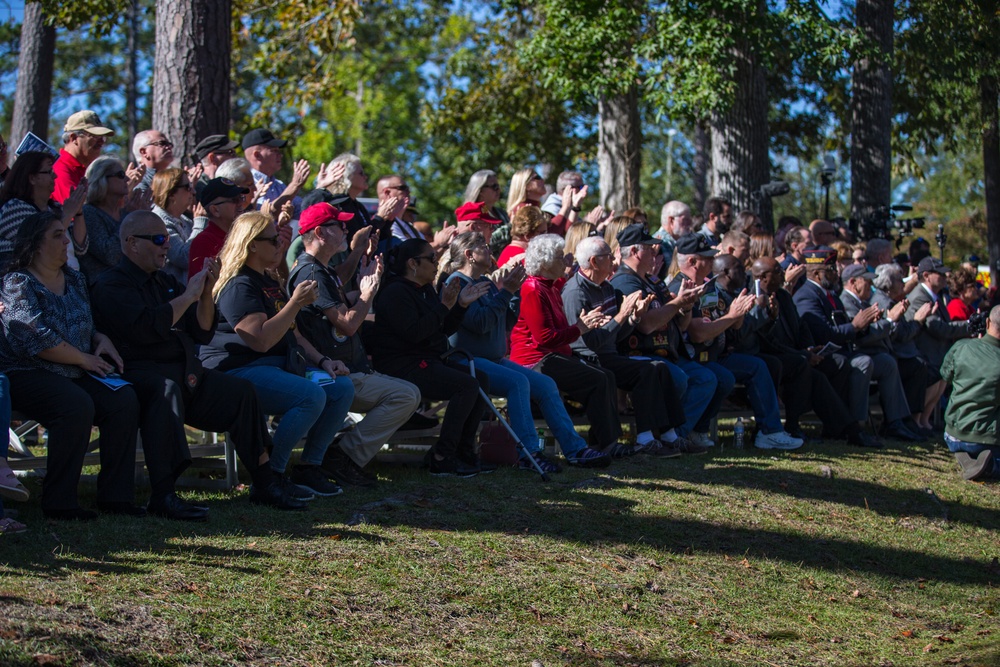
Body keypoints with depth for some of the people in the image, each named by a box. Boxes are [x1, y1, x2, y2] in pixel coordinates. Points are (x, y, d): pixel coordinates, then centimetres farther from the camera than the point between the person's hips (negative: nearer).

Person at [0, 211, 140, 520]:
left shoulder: (74, 280, 17)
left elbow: (87, 326, 28)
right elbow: (36, 339, -17)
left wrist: (102, 340, 5)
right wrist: (84, 359, -12)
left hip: (74, 376, 7)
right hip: (26, 375, -7)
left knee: (124, 399, -20)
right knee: (77, 406, -34)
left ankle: (116, 496, -17)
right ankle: (59, 502, -24)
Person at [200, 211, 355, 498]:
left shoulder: (269, 282, 21)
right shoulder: (238, 286, -12)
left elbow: (292, 334, 25)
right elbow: (260, 340, -23)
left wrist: (322, 361, 10)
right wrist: (295, 303, -22)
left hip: (280, 366, 10)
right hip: (241, 371, -10)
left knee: (342, 387, -4)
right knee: (312, 395, -31)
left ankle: (309, 467, -1)